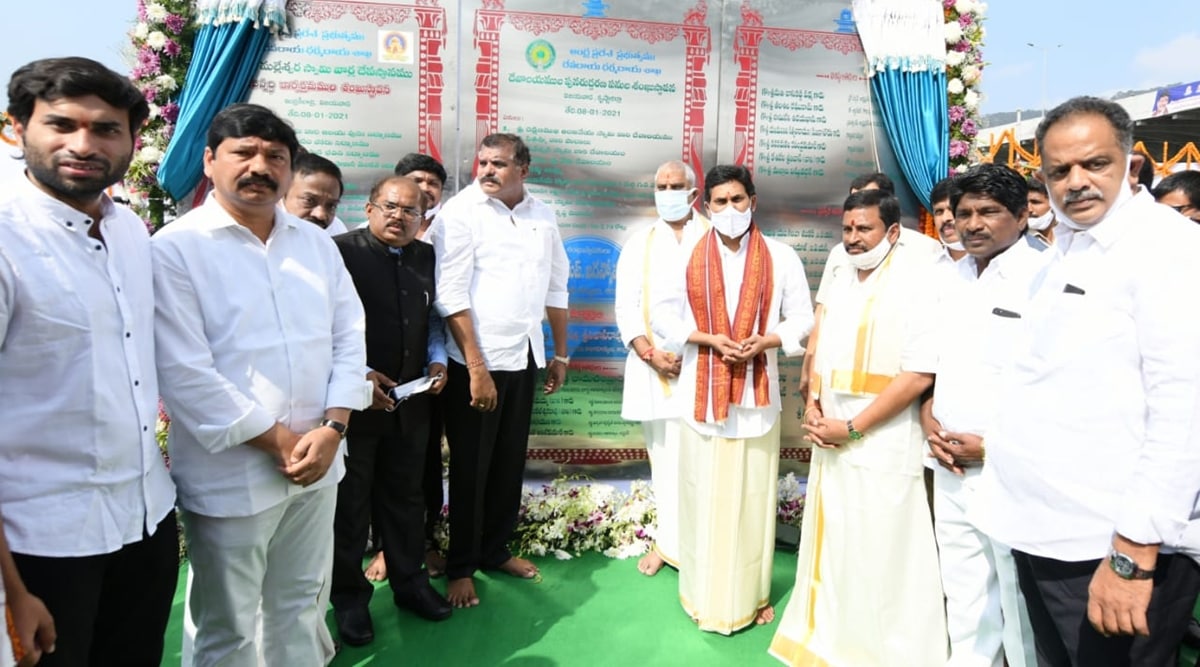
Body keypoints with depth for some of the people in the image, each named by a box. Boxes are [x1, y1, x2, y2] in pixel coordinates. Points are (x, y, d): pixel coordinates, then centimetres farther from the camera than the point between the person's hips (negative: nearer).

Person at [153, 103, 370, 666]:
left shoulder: (316, 243, 8)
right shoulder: (175, 248, -8)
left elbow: (349, 339, 5)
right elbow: (184, 371, -15)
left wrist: (331, 430, -8)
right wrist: (279, 442, -13)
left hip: (317, 464, 5)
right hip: (229, 476, -4)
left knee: (302, 607, 20)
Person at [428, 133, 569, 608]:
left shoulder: (542, 215, 7)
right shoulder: (460, 212, -9)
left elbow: (556, 287, 14)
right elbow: (451, 296, -15)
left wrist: (560, 354, 14)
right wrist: (477, 368, -17)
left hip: (525, 358, 5)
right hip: (475, 362, -5)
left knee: (510, 462, 14)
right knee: (470, 468, 6)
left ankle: (496, 550, 33)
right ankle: (461, 566, 23)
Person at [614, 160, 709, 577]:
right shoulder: (639, 243, 11)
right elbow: (625, 308, 5)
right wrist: (651, 355, -8)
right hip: (653, 369, 2)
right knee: (664, 456, 9)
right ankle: (668, 540, 21)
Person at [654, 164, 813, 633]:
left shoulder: (781, 258, 1)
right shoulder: (687, 256, 0)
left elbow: (802, 319, 3)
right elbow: (665, 316, 2)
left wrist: (765, 341, -15)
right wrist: (710, 339, -12)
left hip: (757, 393, 0)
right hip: (702, 393, 0)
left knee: (753, 496, 8)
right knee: (704, 496, 6)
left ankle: (753, 593, 25)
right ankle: (704, 593, 23)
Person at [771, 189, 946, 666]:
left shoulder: (917, 281, -12)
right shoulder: (840, 278, 12)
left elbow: (920, 373, -18)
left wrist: (852, 428, -15)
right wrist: (813, 402, 2)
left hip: (882, 446, -7)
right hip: (830, 440, 7)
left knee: (882, 561, 3)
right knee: (832, 550, 17)